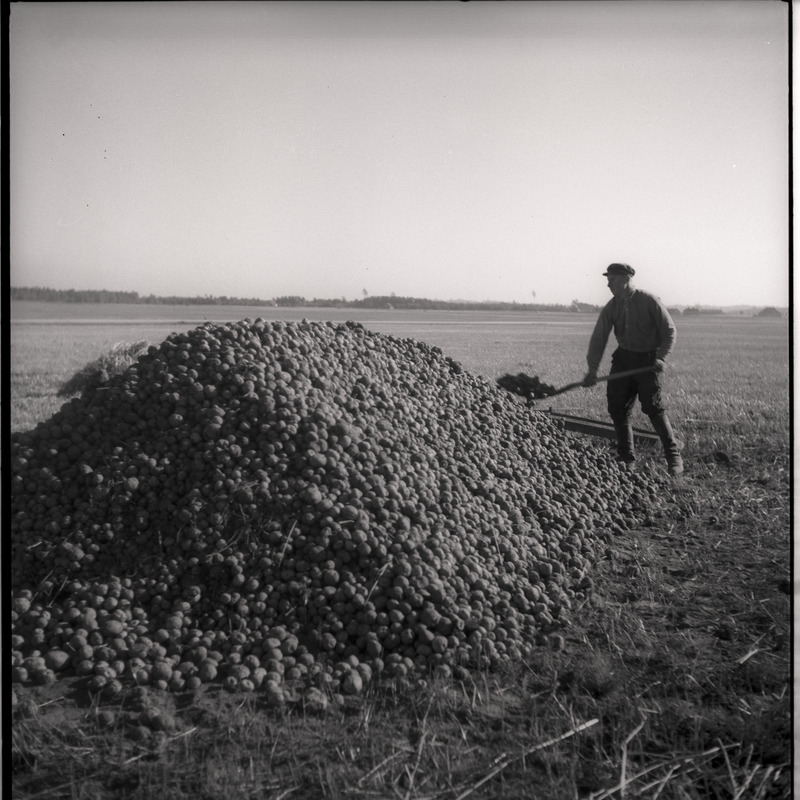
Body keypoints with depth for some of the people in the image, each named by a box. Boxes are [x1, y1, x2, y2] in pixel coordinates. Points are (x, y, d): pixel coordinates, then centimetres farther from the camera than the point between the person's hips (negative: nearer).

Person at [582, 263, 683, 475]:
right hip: (623, 358, 5)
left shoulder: (650, 302, -12)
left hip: (648, 360, -5)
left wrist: (661, 357, -20)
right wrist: (592, 369, -9)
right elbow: (598, 338, -1)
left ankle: (673, 456, 1)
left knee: (654, 408, -13)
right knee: (617, 408, 1)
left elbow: (669, 330, -8)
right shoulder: (610, 308, 1)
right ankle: (626, 458, 14)